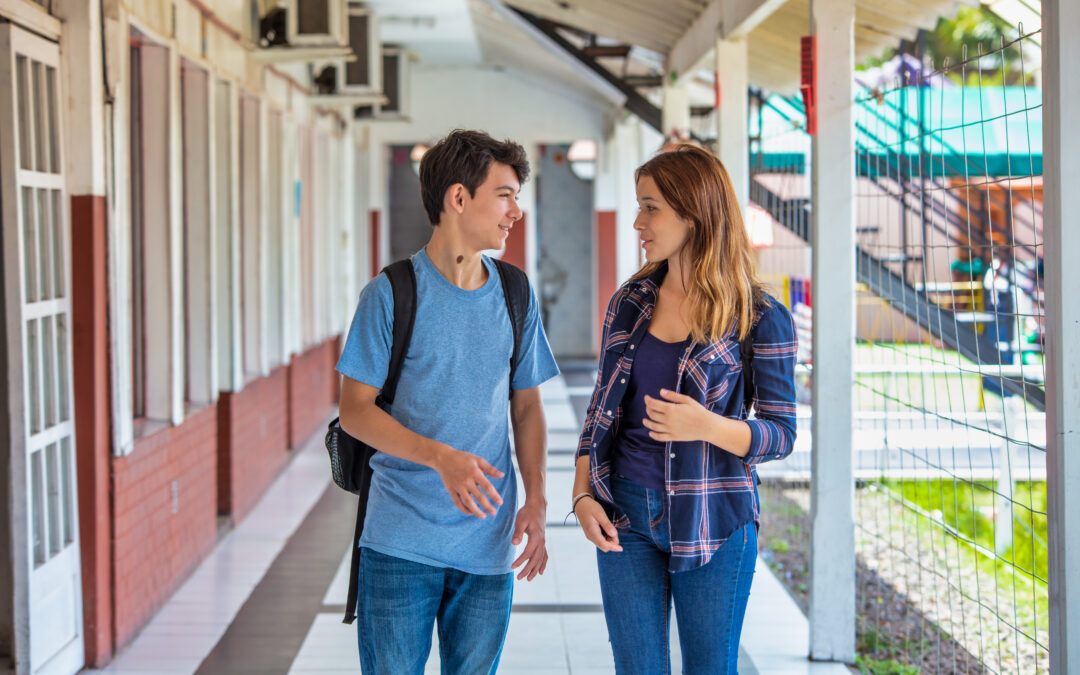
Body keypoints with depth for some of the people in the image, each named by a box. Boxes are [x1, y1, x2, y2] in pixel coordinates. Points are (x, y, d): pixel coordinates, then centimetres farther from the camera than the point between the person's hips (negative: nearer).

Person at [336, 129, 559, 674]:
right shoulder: (392, 293, -5)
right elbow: (355, 411, -6)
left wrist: (536, 501, 1)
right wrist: (441, 456, -20)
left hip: (488, 543, 4)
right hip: (400, 542, -3)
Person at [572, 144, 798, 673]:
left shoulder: (760, 317, -8)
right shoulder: (629, 304, 5)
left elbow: (782, 434, -7)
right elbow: (602, 408, 10)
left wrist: (708, 426, -26)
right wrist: (583, 496, -2)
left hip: (712, 523, -3)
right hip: (625, 517, 3)